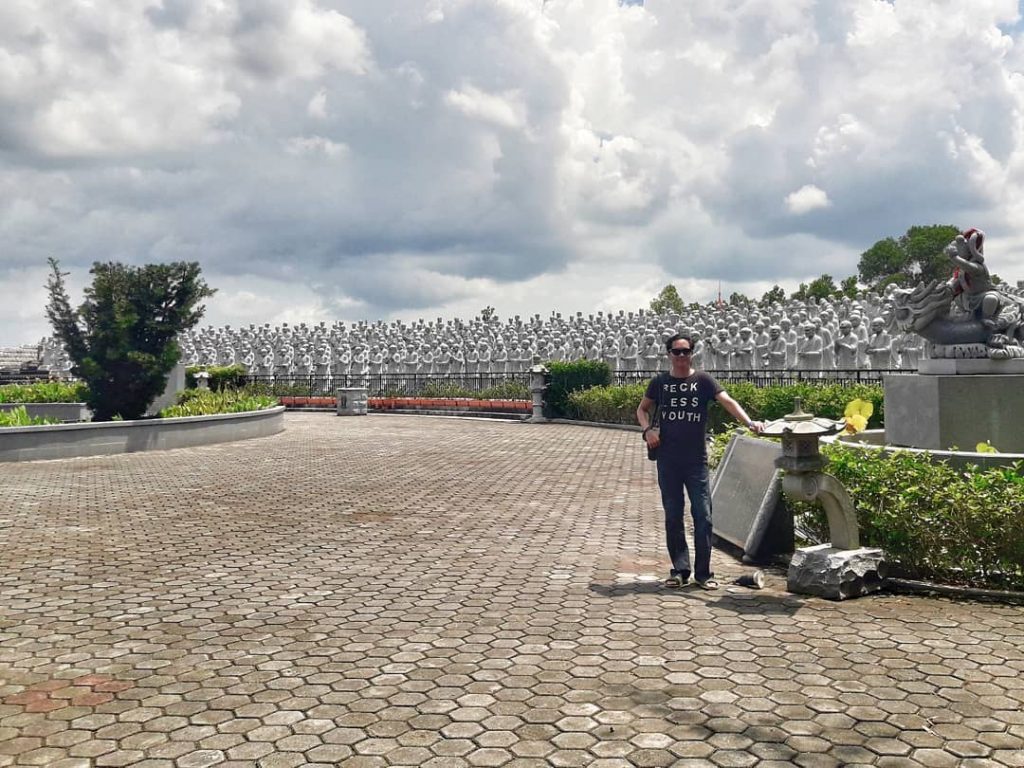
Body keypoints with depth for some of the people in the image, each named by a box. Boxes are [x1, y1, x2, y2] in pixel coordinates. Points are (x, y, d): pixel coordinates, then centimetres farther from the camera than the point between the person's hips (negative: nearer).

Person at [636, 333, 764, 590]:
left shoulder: (703, 380, 1)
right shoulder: (660, 382, 7)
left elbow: (727, 401, -12)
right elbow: (642, 409, 19)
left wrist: (749, 422, -28)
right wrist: (648, 429, -1)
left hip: (696, 460, -2)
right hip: (668, 461, 2)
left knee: (703, 516, -2)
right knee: (673, 516, 6)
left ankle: (703, 572, 7)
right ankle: (679, 570, 16)